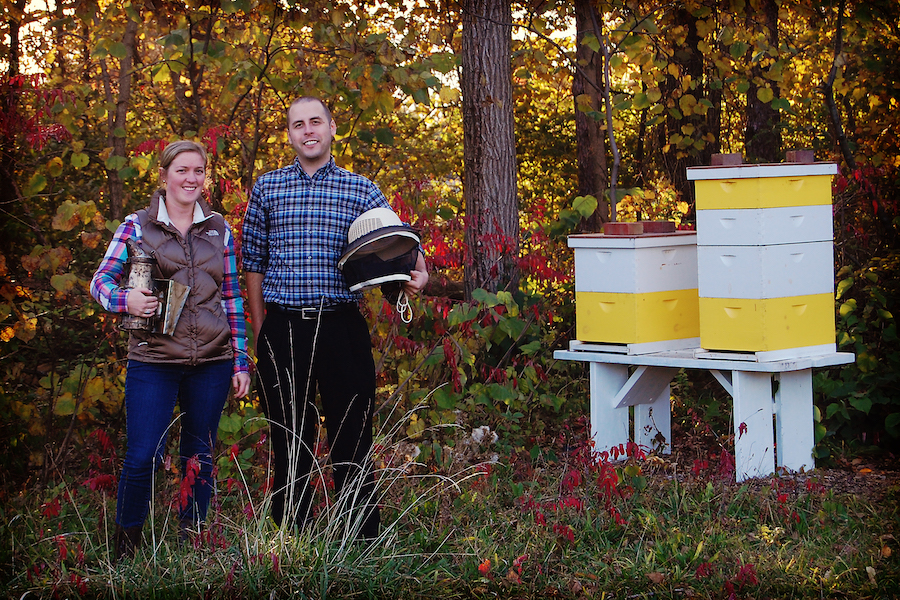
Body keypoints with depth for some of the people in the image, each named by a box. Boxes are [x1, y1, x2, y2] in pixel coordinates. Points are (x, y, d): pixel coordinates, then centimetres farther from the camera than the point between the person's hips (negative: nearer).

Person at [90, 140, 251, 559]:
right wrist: (125, 300, -21)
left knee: (200, 458, 9)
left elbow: (232, 298, 12)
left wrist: (240, 362, 9)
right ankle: (125, 548, 9)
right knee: (142, 457, -8)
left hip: (212, 362, 3)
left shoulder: (219, 229, 10)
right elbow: (101, 280, 1)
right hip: (154, 360, -3)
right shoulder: (137, 226, 2)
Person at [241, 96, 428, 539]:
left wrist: (417, 273, -16)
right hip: (283, 329, 1)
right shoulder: (267, 188, 9)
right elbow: (253, 262, 12)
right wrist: (259, 330, 10)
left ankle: (362, 544, 8)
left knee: (352, 436, 1)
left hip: (341, 325, -1)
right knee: (289, 440, 7)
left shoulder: (362, 191, 6)